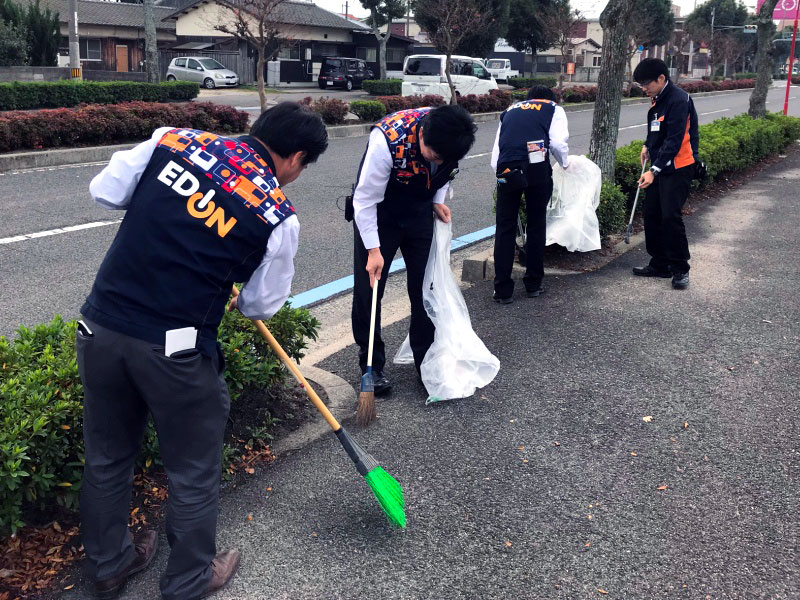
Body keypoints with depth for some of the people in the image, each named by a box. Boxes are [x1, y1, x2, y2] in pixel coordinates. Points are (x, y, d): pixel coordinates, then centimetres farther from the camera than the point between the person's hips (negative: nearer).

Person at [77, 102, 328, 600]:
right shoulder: (278, 215, -5)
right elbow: (262, 304, 6)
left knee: (107, 456, 23)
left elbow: (104, 191, 7)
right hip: (173, 350, -5)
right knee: (194, 470, 17)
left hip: (100, 328, 5)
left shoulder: (172, 140, 2)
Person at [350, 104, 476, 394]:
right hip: (378, 215, -4)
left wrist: (438, 200, -7)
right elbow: (365, 200, -27)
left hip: (420, 213, 4)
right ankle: (372, 365, 15)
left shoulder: (451, 137, -20)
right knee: (368, 290, -1)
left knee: (426, 288, 6)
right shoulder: (387, 140, -36)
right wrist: (373, 250, -26)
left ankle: (426, 360, 20)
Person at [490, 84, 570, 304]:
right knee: (536, 225, 11)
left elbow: (495, 155, 22)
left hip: (506, 170, 2)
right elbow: (558, 142, 4)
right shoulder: (553, 109, 21)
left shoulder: (510, 110, 30)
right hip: (537, 168, -2)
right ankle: (533, 284, 19)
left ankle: (503, 290, 6)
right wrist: (565, 163, 22)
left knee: (505, 228, 7)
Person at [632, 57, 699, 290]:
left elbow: (674, 140, -23)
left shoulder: (678, 100, -18)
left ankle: (680, 269, 2)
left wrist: (654, 170, -27)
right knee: (651, 213, 10)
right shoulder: (658, 99, 11)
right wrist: (648, 146, 10)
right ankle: (660, 264, 22)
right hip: (658, 166, 9)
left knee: (670, 216, -11)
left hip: (678, 168, -9)